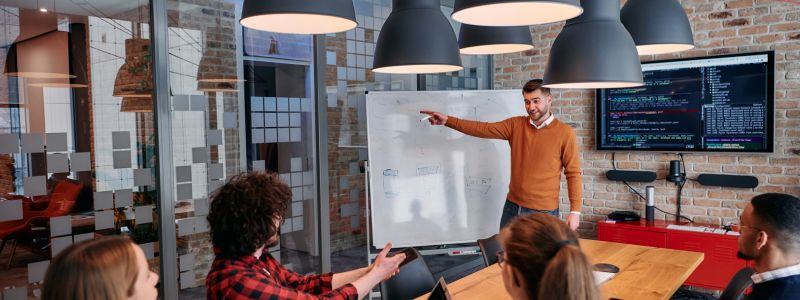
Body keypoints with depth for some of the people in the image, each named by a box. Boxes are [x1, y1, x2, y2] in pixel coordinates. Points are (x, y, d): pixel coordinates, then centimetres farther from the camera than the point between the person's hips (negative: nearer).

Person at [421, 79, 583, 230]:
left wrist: (575, 210, -8)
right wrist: (448, 120, -15)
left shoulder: (564, 133, -7)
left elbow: (573, 173, -5)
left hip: (544, 212, -4)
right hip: (512, 206, 4)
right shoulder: (515, 125, 3)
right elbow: (484, 129, -5)